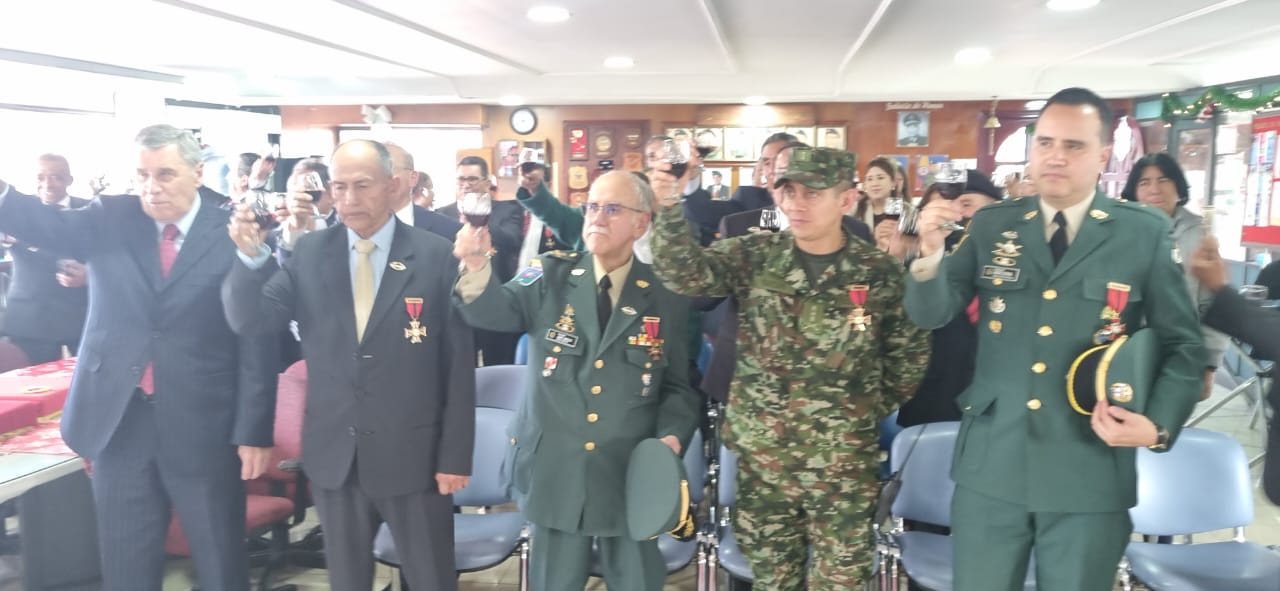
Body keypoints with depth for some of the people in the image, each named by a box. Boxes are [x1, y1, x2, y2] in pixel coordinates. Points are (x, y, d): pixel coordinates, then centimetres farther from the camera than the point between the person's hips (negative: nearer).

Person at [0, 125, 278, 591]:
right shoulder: (109, 220, 5)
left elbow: (258, 342, -7)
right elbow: (45, 224, -14)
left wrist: (253, 431, -9)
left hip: (202, 429, -3)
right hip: (118, 423, 3)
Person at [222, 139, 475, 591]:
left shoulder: (437, 256, -8)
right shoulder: (309, 253, 1)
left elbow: (458, 364, -6)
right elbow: (248, 321, -3)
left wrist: (455, 455, -6)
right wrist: (251, 256, -21)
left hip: (413, 454, -3)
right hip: (333, 454, 3)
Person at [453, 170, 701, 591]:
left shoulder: (666, 296, -1)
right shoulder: (552, 278, 1)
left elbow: (678, 386, 5)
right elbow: (496, 310, -15)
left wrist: (672, 436, -12)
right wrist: (477, 267, -35)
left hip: (630, 477, 0)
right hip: (553, 471, 1)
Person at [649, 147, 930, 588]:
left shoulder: (879, 273, -4)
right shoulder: (754, 256, -3)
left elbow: (910, 353, 8)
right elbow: (687, 273, -20)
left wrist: (873, 410, 6)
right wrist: (669, 205, -33)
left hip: (844, 464, -1)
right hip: (761, 457, 1)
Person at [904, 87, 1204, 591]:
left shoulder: (1146, 234, -2)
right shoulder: (991, 225, 2)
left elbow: (1183, 344, 3)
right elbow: (931, 315, -3)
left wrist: (1160, 425, -12)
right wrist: (931, 253, -21)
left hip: (1091, 472, -1)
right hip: (991, 464, 1)